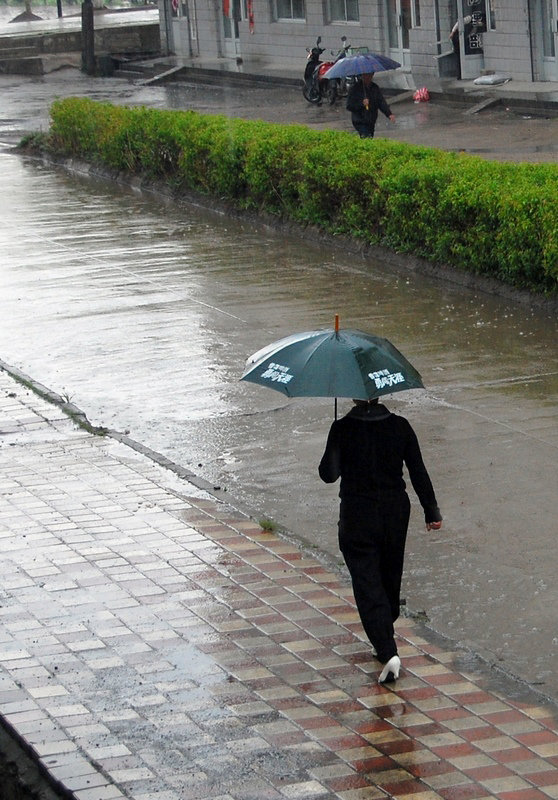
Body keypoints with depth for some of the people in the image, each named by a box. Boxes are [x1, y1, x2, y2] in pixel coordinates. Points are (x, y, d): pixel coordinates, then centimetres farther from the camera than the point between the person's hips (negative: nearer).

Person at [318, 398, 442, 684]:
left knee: (367, 585, -1)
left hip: (357, 516, -4)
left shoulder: (343, 429, -13)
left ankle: (388, 652, -15)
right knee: (390, 579, 21)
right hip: (395, 512, 4)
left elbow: (329, 474, -14)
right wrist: (432, 511, 9)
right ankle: (384, 641, 36)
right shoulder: (400, 426, -4)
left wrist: (330, 455, 7)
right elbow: (419, 473, 0)